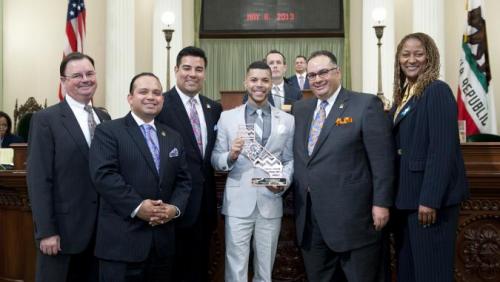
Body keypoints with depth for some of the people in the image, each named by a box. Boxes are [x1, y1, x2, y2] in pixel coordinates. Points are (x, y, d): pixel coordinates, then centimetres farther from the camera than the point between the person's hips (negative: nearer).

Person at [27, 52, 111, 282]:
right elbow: (38, 179, -11)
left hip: (101, 229, 5)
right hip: (63, 229, -5)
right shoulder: (45, 120, -6)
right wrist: (46, 231, -16)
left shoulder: (104, 118, 11)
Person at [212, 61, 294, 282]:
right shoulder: (227, 117, 3)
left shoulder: (287, 120, 6)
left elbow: (290, 160, 7)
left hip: (271, 203, 2)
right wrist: (230, 156, -19)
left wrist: (284, 181, -13)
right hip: (238, 203, -1)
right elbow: (215, 160, 2)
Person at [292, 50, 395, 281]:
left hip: (352, 217, -5)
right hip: (309, 219, 5)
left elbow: (382, 159, -9)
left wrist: (381, 203, -12)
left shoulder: (366, 105, -6)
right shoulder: (300, 109, 12)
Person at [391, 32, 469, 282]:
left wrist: (430, 199, -22)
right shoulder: (402, 95, 13)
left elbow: (442, 149, -18)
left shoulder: (437, 91, -11)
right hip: (406, 195, 8)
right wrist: (395, 195, 11)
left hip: (430, 196, -8)